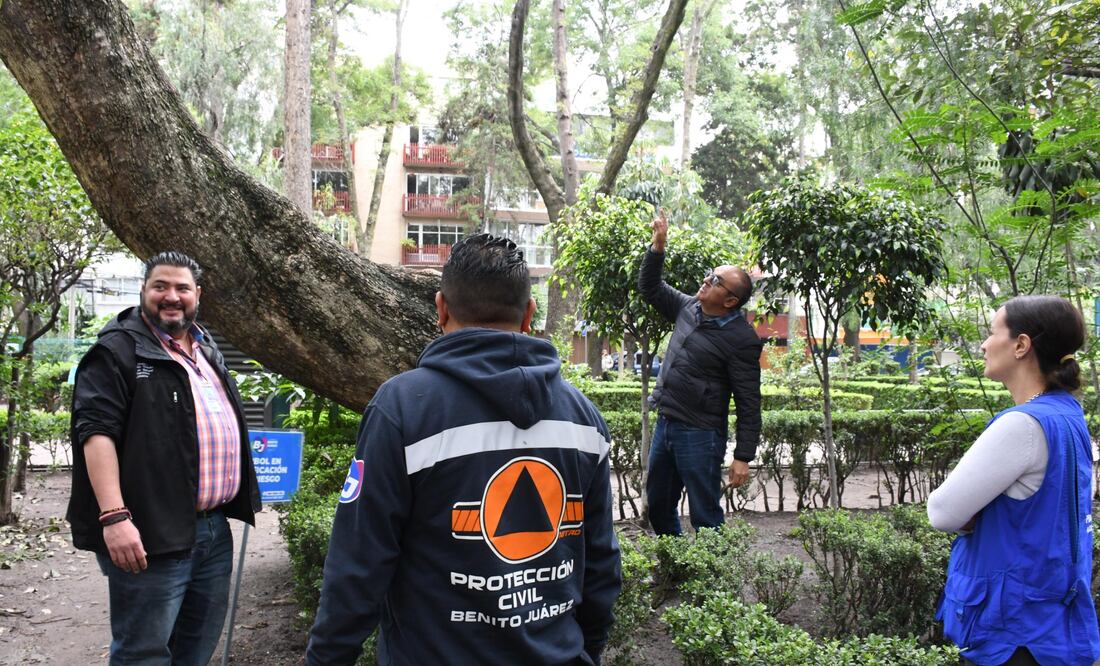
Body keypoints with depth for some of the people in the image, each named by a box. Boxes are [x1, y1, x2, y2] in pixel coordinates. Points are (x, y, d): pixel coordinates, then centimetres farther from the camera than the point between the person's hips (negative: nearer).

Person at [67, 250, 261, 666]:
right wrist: (114, 516, -26)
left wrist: (240, 498, 25)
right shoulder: (118, 351, -8)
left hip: (213, 529, 8)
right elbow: (97, 432, -17)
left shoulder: (206, 349, 17)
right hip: (151, 534, -8)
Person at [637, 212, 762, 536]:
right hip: (665, 424, 8)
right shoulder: (689, 307, 4)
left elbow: (749, 404, -15)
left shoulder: (741, 339, -16)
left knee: (705, 517, 1)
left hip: (700, 436, -8)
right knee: (658, 507, 19)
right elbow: (650, 287, 17)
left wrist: (743, 457, -16)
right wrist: (658, 245, 3)